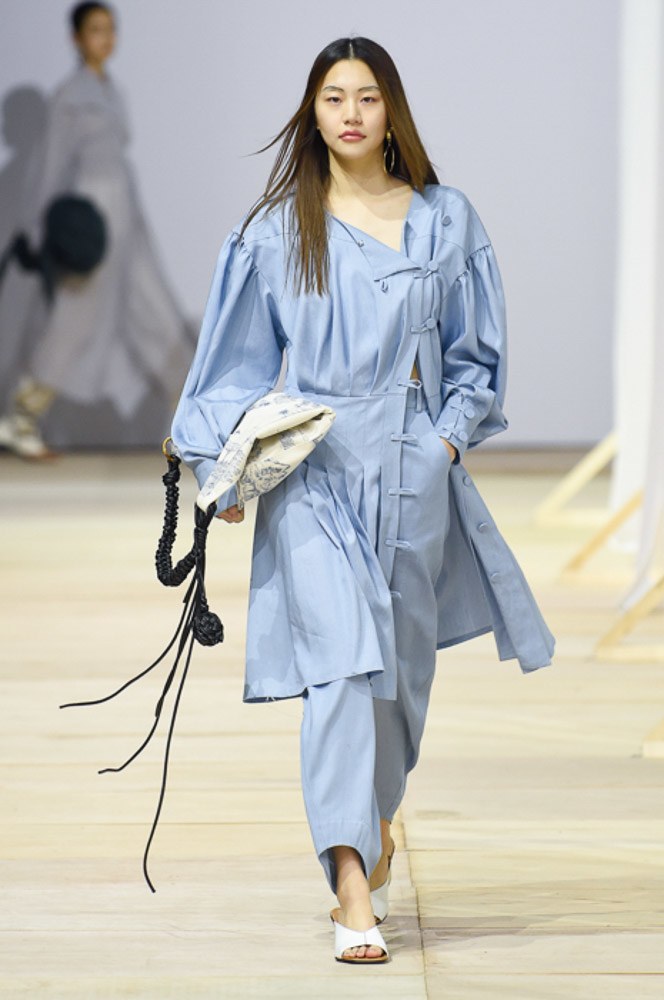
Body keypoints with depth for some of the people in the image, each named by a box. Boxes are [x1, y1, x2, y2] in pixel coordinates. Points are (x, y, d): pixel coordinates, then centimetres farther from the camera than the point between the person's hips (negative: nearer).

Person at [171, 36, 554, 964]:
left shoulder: (445, 220, 7)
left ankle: (373, 829, 39)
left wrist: (447, 437, 0)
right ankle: (354, 895, -20)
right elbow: (244, 358, 8)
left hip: (414, 475, 2)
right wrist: (231, 465, -2)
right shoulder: (278, 230, 4)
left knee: (402, 668, 11)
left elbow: (477, 352, 13)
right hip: (314, 472, -2)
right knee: (341, 663, -15)